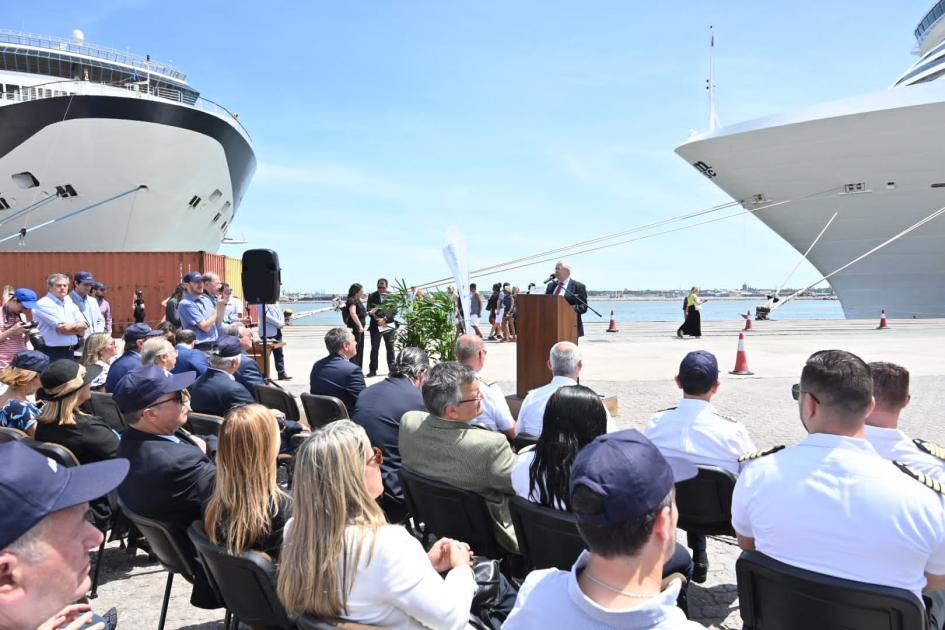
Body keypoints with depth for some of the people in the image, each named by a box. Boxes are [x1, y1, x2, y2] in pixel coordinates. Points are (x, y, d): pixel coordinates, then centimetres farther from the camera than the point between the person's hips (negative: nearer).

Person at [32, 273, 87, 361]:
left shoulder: (70, 304, 13)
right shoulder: (43, 304, -7)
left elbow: (82, 332, 4)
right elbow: (62, 328, -16)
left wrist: (71, 326, -14)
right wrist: (77, 326, -1)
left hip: (69, 353, 7)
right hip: (50, 353, -6)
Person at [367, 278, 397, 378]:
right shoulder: (372, 296, 3)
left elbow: (395, 310, -3)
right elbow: (369, 310, -3)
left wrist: (385, 318, -16)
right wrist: (377, 318, -20)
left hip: (388, 325, 1)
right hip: (375, 326, 0)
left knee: (390, 349, 7)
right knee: (374, 349, 1)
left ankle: (391, 369, 16)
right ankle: (373, 370, 6)